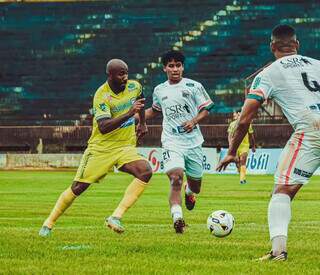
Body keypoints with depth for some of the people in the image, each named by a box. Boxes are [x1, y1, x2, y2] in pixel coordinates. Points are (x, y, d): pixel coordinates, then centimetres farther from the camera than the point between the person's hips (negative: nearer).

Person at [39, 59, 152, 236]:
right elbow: (103, 127, -33)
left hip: (125, 147, 4)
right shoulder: (101, 95, -20)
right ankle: (49, 223, 19)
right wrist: (129, 113, -41)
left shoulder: (134, 87, -2)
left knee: (146, 171, -24)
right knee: (78, 188, -1)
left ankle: (116, 217, -24)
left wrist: (142, 123, 27)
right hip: (100, 148, -4)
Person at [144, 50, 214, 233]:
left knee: (195, 182, 13)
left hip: (193, 141, 0)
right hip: (172, 141, 0)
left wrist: (194, 121, -14)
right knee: (176, 178, -24)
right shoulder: (159, 90, 10)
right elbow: (155, 111, 29)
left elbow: (206, 109, 3)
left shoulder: (193, 86, 0)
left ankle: (190, 192, 52)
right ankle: (177, 218, -31)